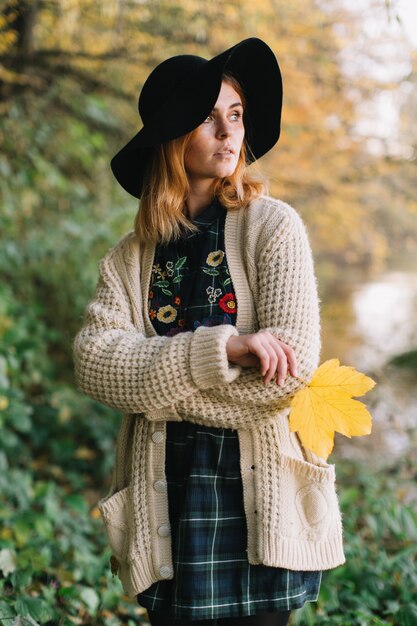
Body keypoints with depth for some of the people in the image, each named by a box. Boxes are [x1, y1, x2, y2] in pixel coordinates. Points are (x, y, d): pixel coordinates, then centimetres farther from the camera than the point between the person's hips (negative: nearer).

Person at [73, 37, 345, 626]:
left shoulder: (273, 226, -2)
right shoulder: (131, 255, 7)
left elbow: (295, 360, -12)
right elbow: (93, 361, -8)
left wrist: (159, 386, -7)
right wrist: (218, 348, -20)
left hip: (259, 487, -2)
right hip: (164, 490, 2)